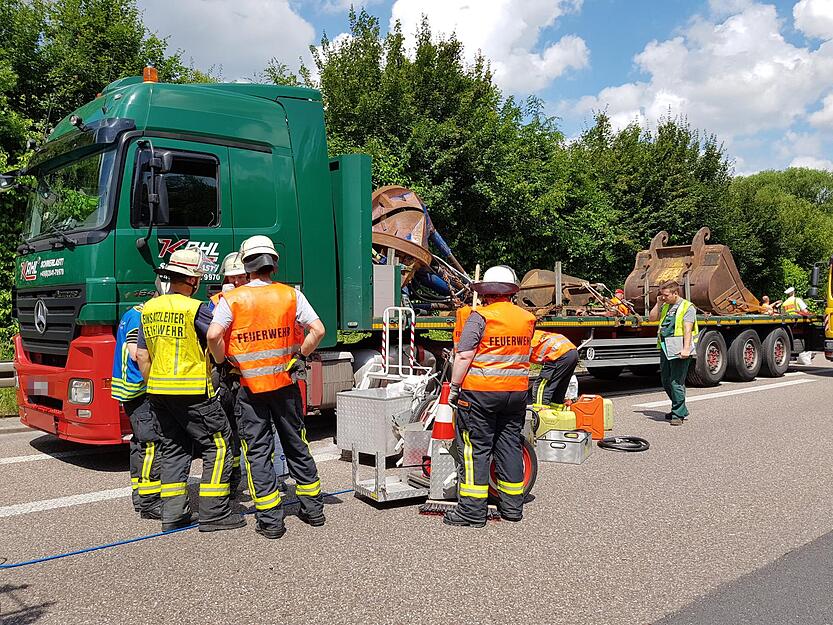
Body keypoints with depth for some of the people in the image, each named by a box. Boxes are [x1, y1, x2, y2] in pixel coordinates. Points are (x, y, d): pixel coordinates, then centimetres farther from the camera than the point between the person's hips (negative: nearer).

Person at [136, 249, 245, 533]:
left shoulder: (149, 308, 9)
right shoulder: (194, 308, -13)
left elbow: (142, 355, 12)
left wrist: (153, 386, 19)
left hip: (158, 390, 8)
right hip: (192, 391, -7)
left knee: (174, 448, 16)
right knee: (218, 444, 2)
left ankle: (173, 514, 17)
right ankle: (214, 512, 2)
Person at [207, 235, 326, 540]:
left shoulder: (232, 299, -6)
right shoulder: (291, 295, -1)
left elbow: (213, 335, -18)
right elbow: (318, 330, -8)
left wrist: (223, 361, -1)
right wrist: (300, 357, 5)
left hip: (251, 388, -2)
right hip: (286, 383, 3)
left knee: (258, 452, 6)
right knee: (296, 445, 16)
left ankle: (270, 519, 7)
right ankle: (313, 508, 25)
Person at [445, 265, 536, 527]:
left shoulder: (480, 317, -11)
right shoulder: (527, 318, 6)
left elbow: (464, 356, -15)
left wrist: (454, 387, -8)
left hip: (480, 391, -5)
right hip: (517, 391, 6)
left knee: (476, 448, 1)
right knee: (510, 446, 13)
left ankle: (472, 511, 3)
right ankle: (512, 506, 22)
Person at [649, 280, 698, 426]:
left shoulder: (687, 307, -6)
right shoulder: (665, 306, 17)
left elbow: (688, 329, -15)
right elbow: (652, 318, 19)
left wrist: (686, 349, -23)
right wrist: (658, 303, 9)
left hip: (678, 350, -8)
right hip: (665, 349, 8)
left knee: (676, 383, -8)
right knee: (666, 382, 13)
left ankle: (678, 415, 1)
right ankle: (681, 410, 28)